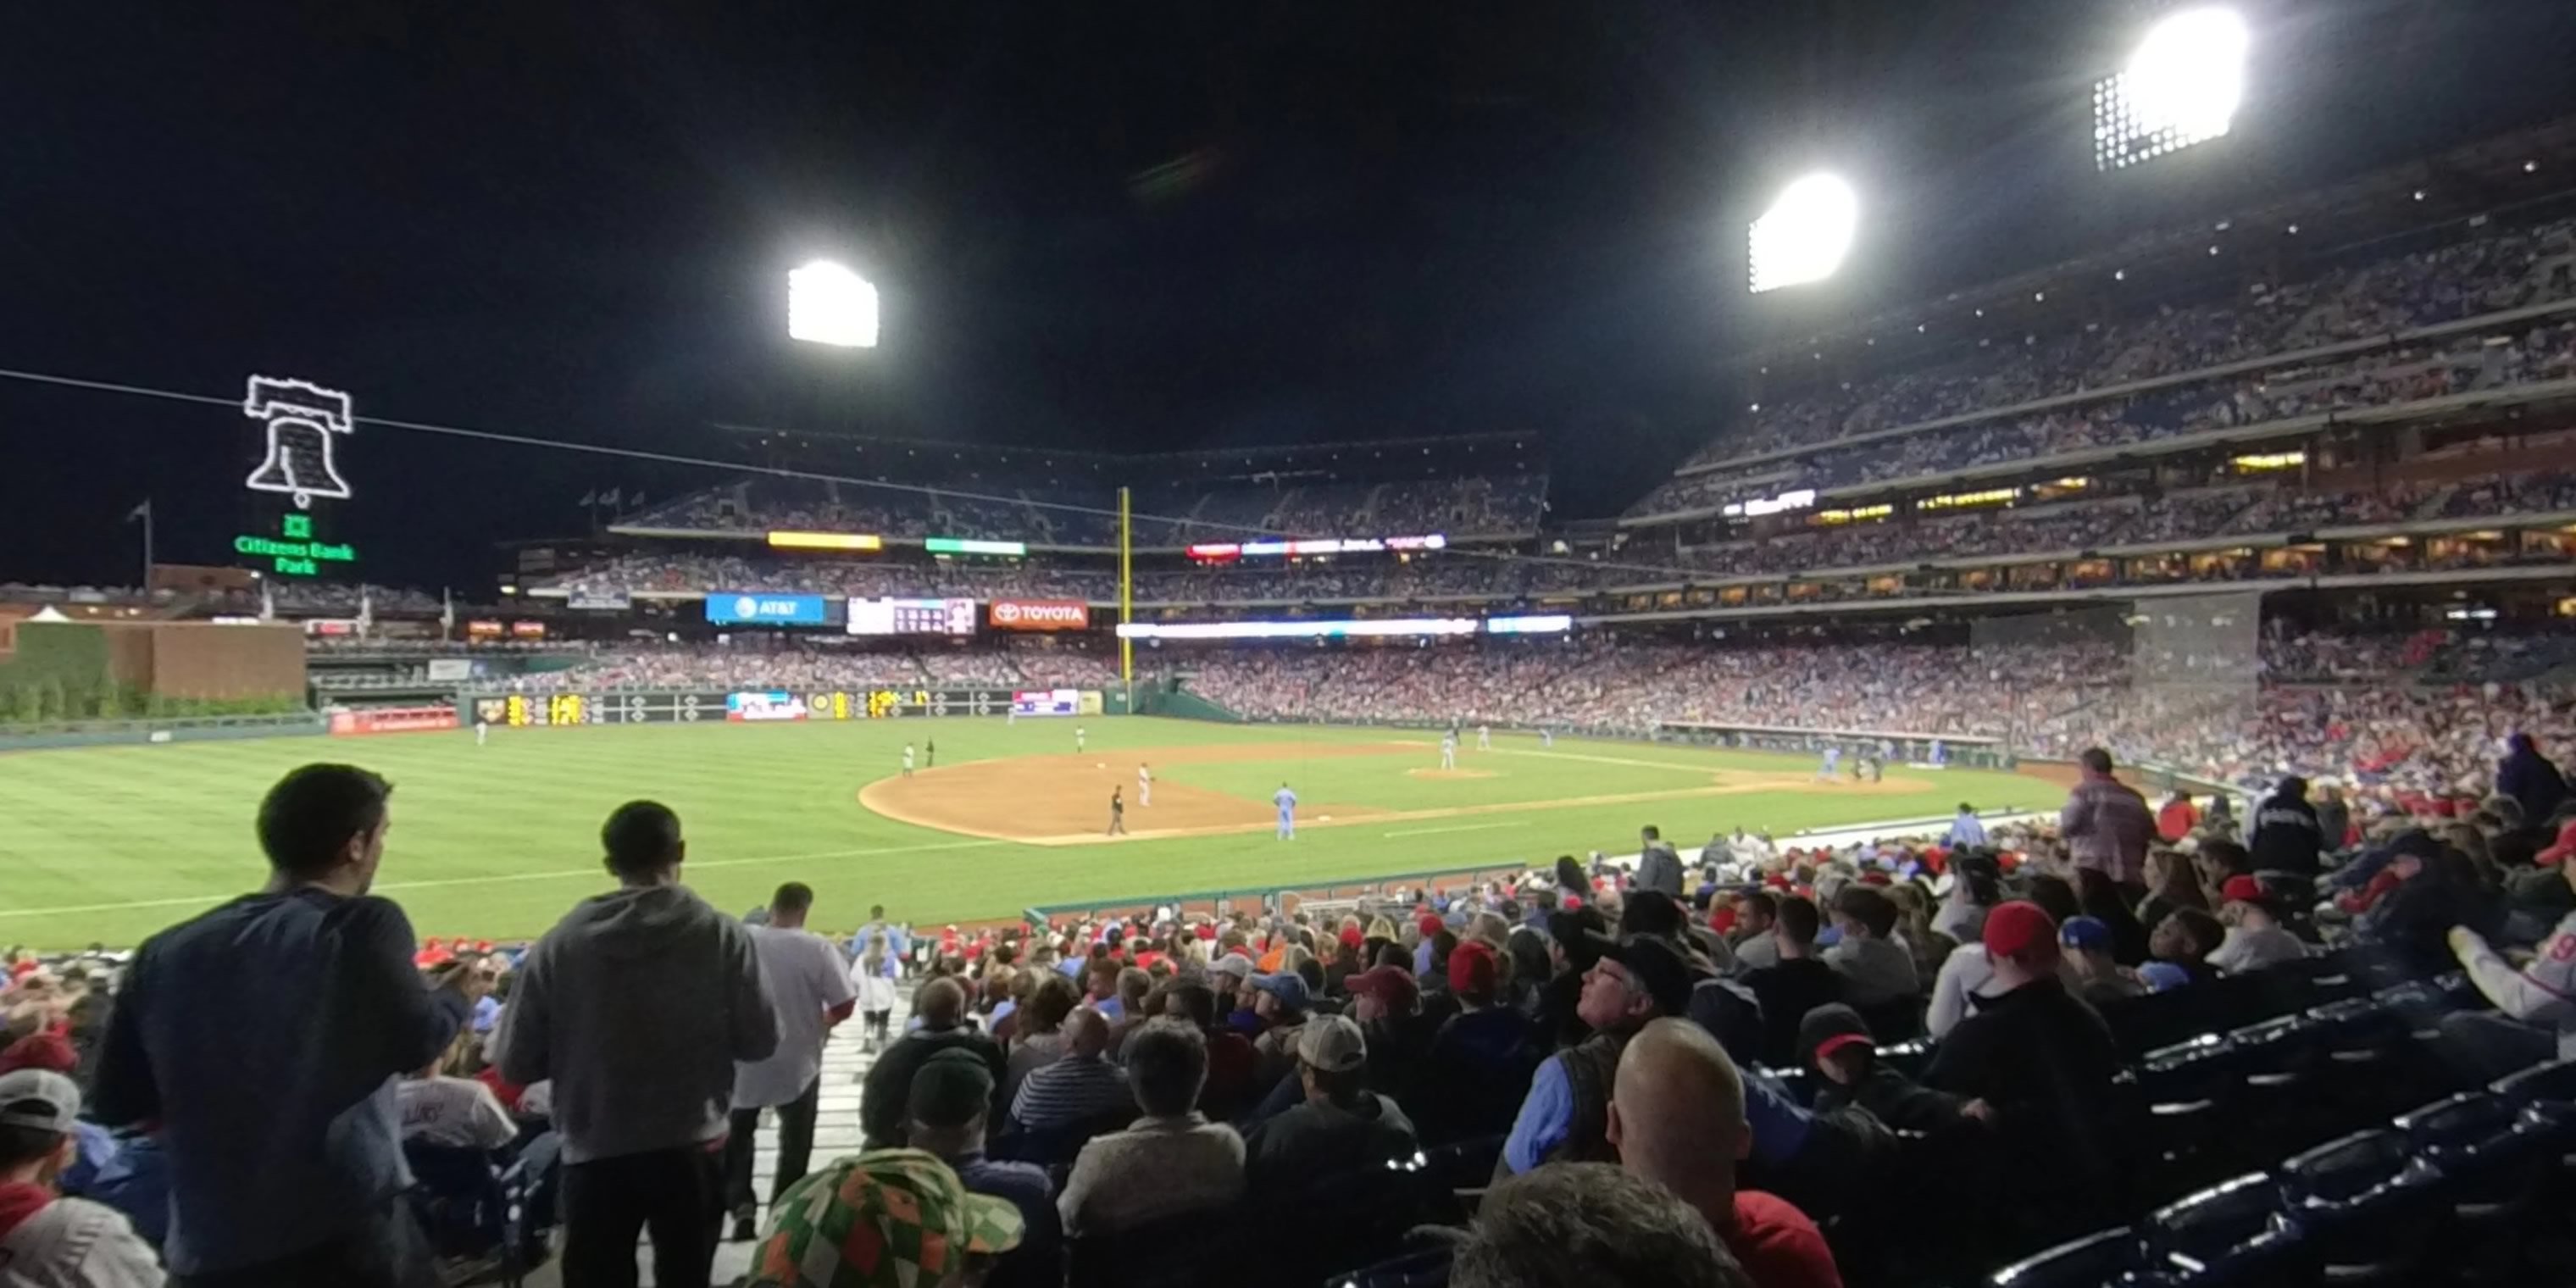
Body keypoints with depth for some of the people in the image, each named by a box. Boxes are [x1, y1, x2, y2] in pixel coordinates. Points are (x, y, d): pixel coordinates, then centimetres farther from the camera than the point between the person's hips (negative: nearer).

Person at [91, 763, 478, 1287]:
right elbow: (414, 1041, -14)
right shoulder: (364, 925, -10)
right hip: (353, 1239, -5)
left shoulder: (166, 953, 5)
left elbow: (113, 1102, 10)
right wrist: (459, 996, 6)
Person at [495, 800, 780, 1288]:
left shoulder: (559, 944, -6)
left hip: (594, 1155, 1)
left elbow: (516, 1063, 0)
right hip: (691, 1148, -1)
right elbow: (760, 1041, -5)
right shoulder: (722, 935, -9)